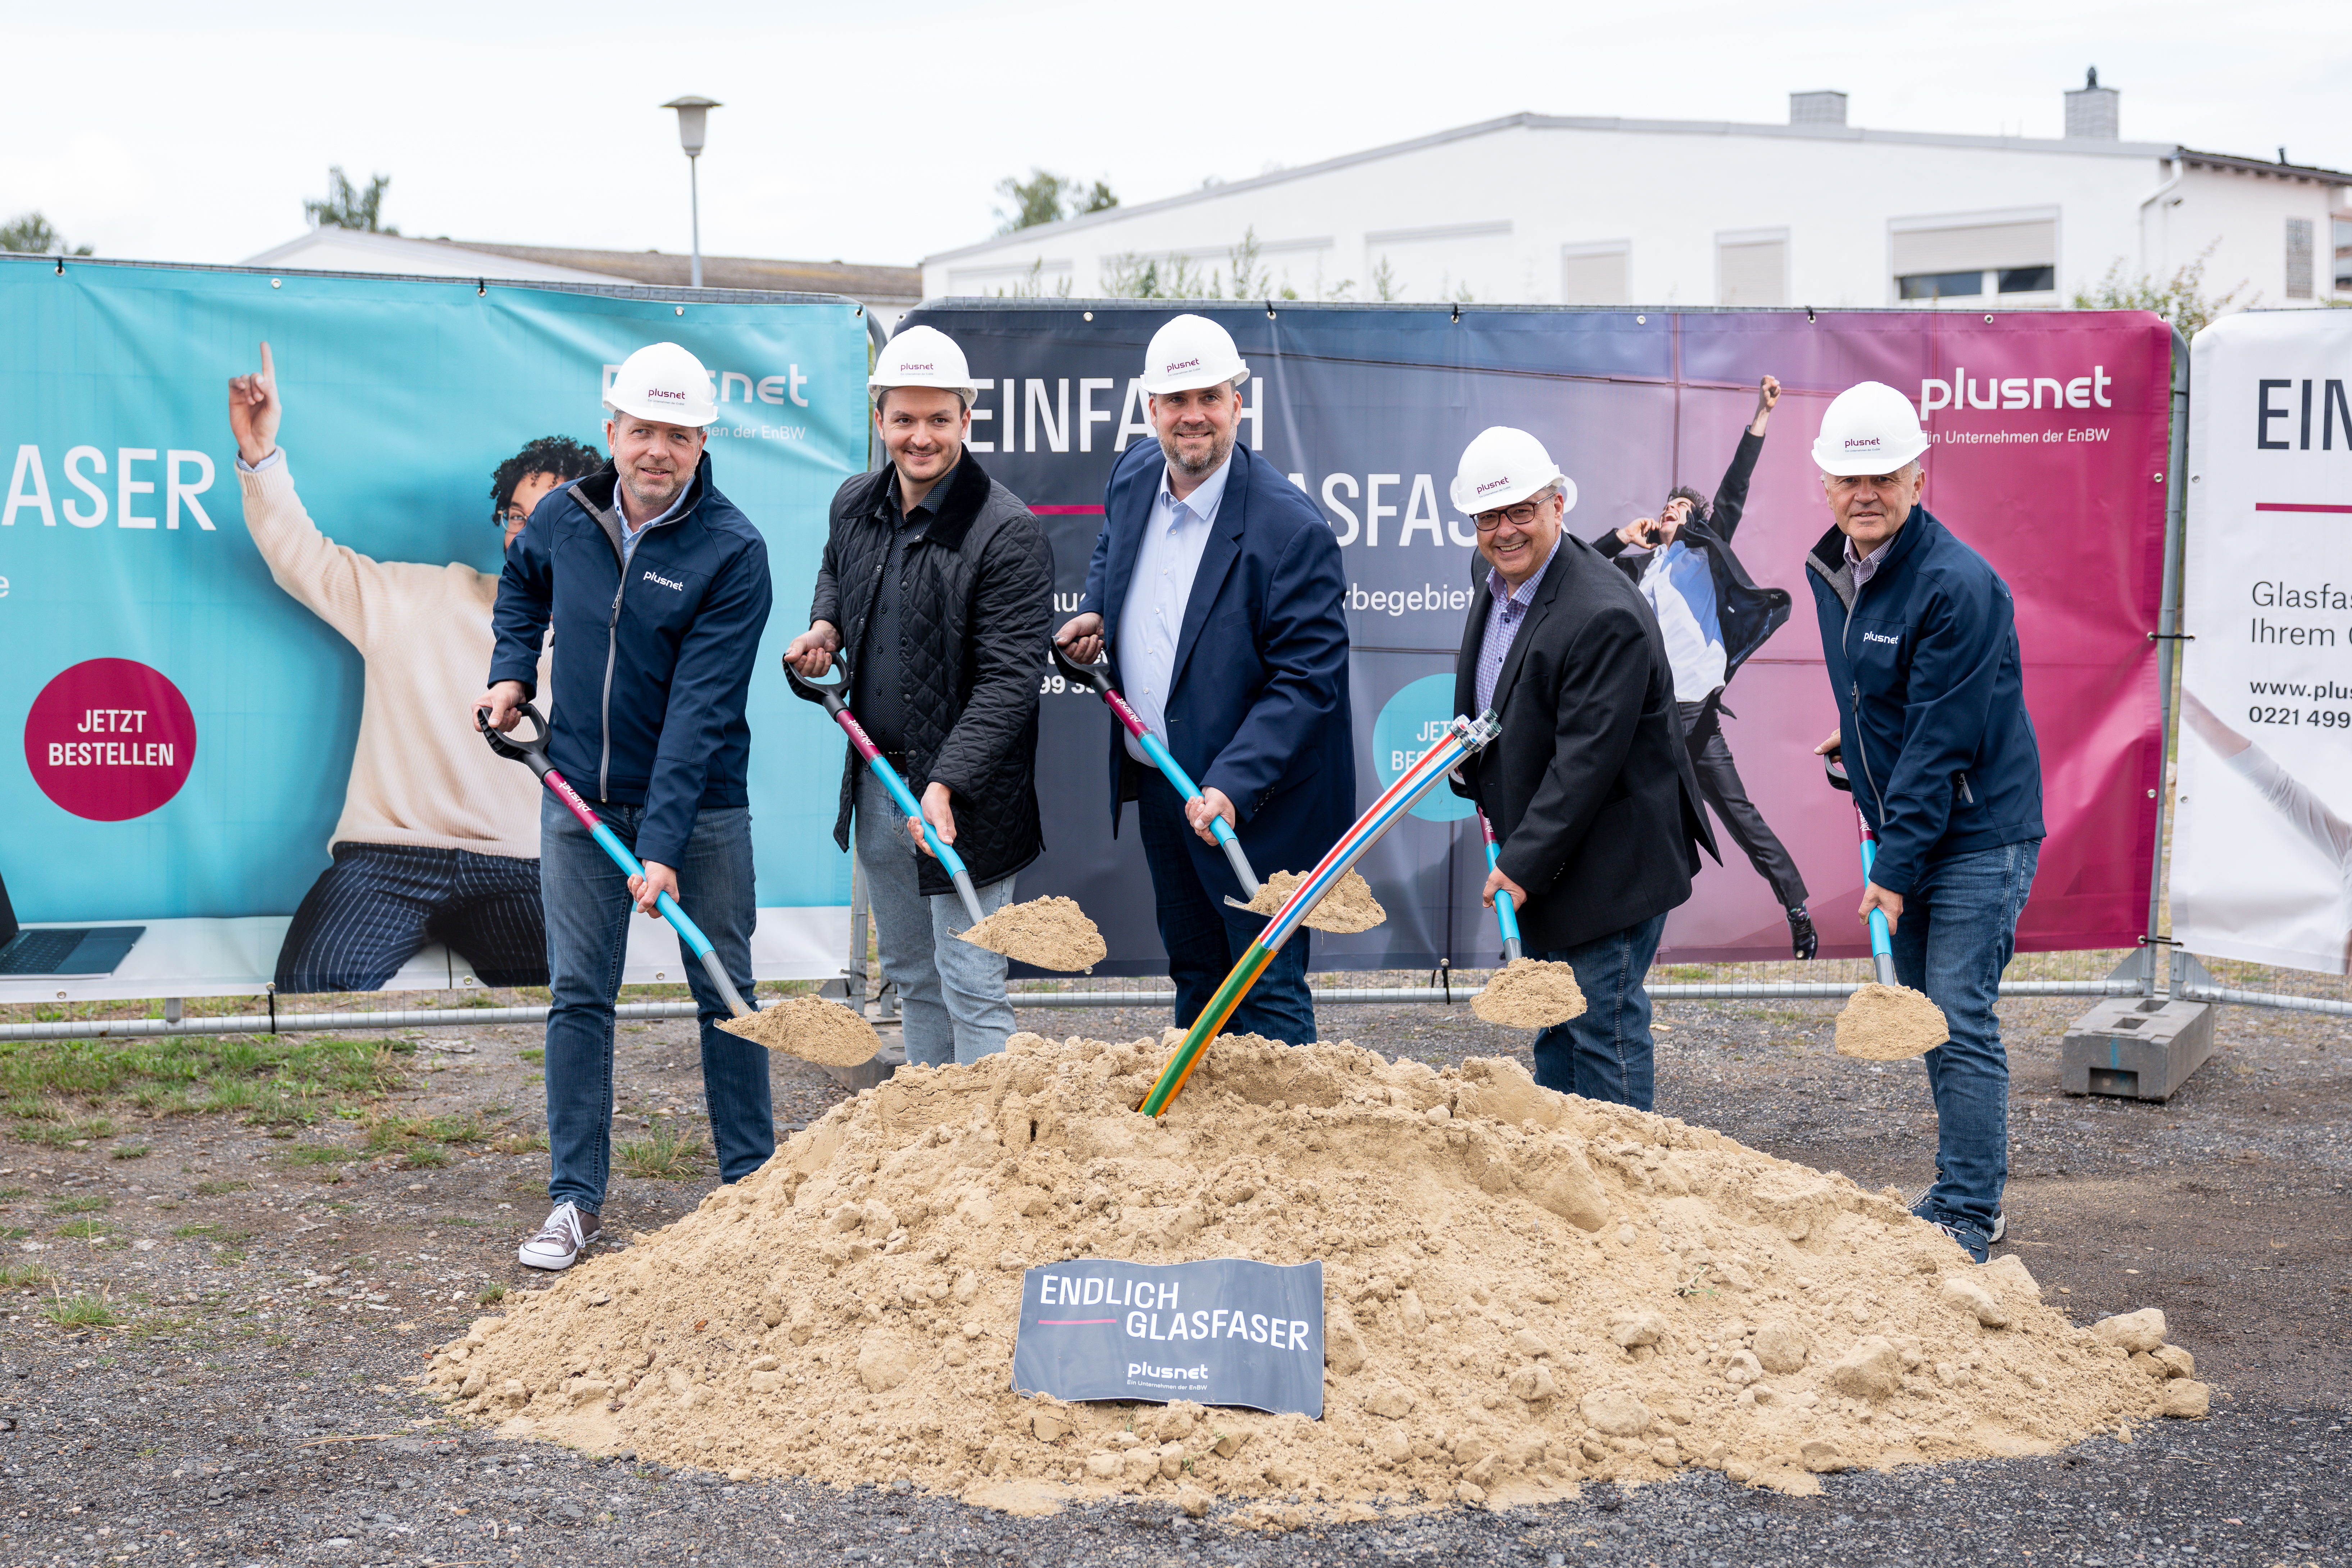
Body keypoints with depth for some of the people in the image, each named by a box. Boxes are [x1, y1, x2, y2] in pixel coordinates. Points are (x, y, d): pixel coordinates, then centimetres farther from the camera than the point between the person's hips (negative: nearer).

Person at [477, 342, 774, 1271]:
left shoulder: (732, 552, -16)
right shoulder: (565, 516, -3)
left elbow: (700, 708, -22)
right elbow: (522, 580, 24)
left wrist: (663, 846, -27)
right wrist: (512, 672, 7)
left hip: (699, 807, -3)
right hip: (580, 796, 3)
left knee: (725, 993, 7)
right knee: (578, 995, 4)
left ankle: (751, 1184, 22)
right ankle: (577, 1199, 12)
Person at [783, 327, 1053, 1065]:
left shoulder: (1009, 532, -18)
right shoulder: (855, 506, 5)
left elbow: (1009, 679, -21)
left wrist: (946, 785, -29)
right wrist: (824, 624, 7)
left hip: (963, 797, -7)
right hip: (874, 782, 8)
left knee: (970, 986, -3)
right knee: (909, 974, 20)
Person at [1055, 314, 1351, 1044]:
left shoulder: (1290, 526, -23)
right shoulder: (1131, 477, 0)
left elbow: (1307, 679, -22)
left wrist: (1232, 787, -30)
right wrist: (1096, 612, 3)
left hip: (1255, 803, -7)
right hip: (1159, 785, 7)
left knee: (1268, 994, 0)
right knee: (1195, 976, 22)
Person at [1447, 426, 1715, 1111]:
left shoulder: (1605, 615, -24)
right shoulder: (1496, 589, 8)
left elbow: (1587, 759, -24)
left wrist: (1522, 862, -22)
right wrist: (1467, 757, 5)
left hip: (1610, 865, -10)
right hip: (1541, 858, 10)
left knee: (1604, 1029, -3)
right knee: (1552, 1024, 18)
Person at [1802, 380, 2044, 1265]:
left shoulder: (1958, 586, -21)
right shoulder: (1828, 570, 6)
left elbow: (1940, 743, -22)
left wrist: (1896, 867, -22)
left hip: (1978, 835, -8)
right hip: (1903, 830, 8)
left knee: (1960, 1026, -8)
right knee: (1926, 1019, 14)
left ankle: (1968, 1216, 0)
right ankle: (1965, 1193, 26)